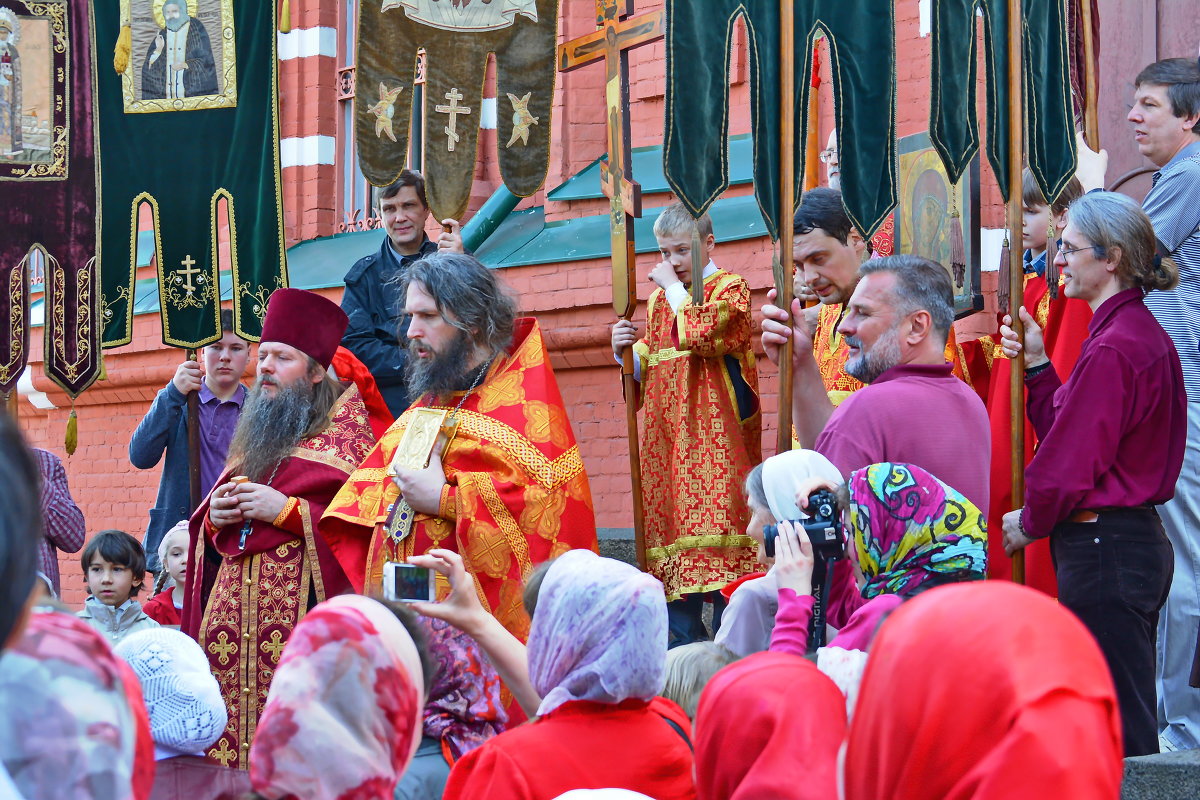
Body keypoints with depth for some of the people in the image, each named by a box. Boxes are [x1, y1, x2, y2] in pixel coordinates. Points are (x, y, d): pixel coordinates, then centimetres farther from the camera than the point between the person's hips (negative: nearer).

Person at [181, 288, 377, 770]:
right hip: (230, 617, 6)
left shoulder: (350, 424, 3)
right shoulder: (254, 437, 24)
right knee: (224, 746, -3)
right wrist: (214, 518, 8)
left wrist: (289, 510, -13)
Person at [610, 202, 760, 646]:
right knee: (669, 519, 3)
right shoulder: (658, 300, 19)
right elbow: (645, 367, 21)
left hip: (713, 427, -6)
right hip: (666, 428, 7)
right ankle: (683, 636, 8)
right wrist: (626, 352, 0)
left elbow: (700, 333, -18)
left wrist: (674, 288, -7)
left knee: (713, 509, -14)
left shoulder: (730, 289, 0)